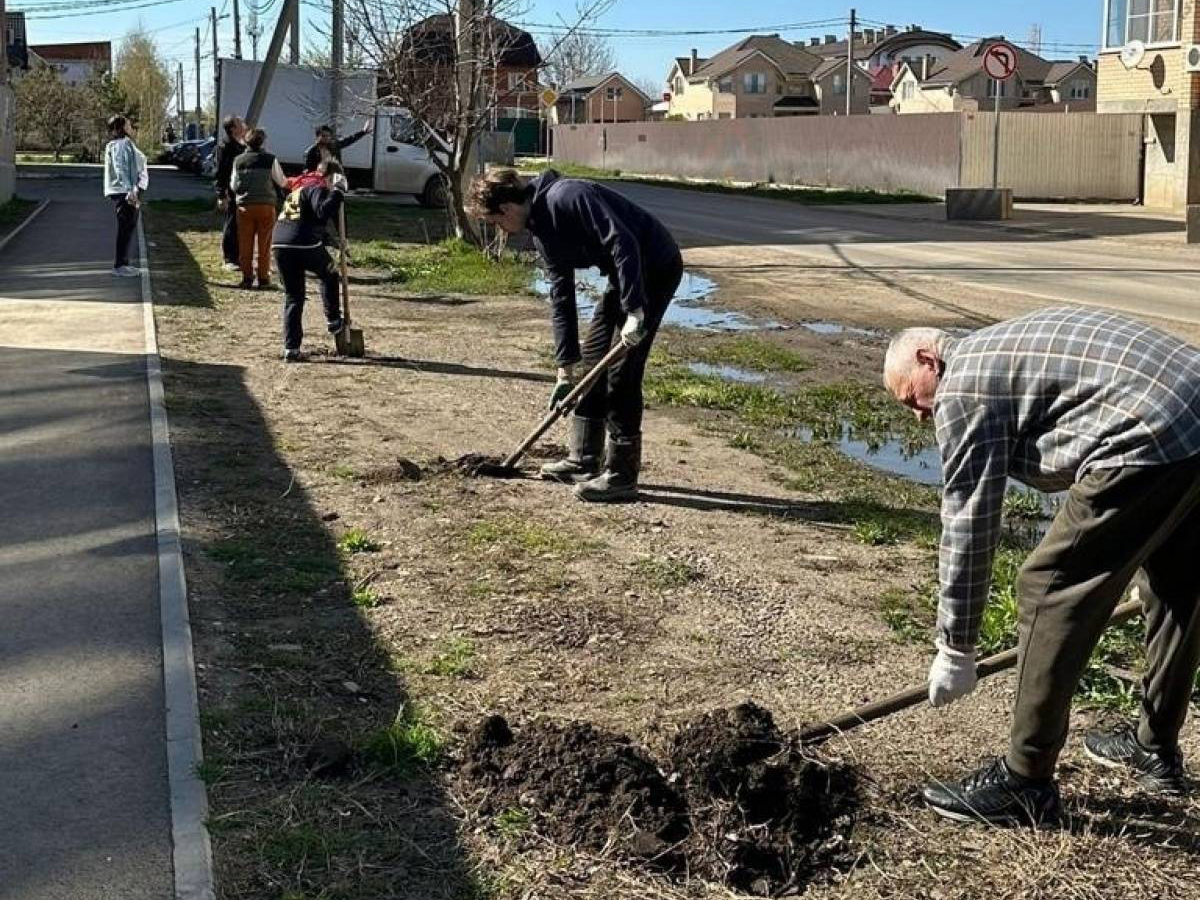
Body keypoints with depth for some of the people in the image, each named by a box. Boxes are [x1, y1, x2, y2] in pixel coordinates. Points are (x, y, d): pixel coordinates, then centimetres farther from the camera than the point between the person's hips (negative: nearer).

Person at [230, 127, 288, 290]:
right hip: (266, 205, -1)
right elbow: (282, 182, 3)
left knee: (245, 244, 9)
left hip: (245, 206, 1)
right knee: (264, 244, 6)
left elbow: (233, 186, 7)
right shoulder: (270, 159, -5)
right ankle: (263, 278, 7)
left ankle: (247, 278, 10)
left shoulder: (238, 160, 1)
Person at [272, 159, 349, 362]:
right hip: (305, 245, -7)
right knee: (329, 275, 23)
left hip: (280, 244, 7)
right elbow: (323, 212, -19)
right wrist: (338, 191, -14)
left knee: (293, 297, 10)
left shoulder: (300, 188, 29)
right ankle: (333, 321, 24)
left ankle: (291, 348, 4)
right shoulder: (318, 189, 0)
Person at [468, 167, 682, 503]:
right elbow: (561, 296, 9)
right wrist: (565, 370, 8)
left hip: (657, 266, -10)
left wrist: (634, 311, -32)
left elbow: (623, 244, -30)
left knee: (622, 371, -10)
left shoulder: (569, 198, -23)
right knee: (592, 356, 12)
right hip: (626, 275, 10)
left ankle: (622, 475, -1)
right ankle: (583, 460, 22)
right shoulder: (541, 230, 7)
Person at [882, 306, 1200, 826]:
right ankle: (1156, 750, 40)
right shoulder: (999, 350, 27)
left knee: (1050, 589, -2)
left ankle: (1026, 784, 4)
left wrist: (955, 649, 6)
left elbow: (969, 524, -1)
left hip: (1151, 441, -10)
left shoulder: (962, 387, 0)